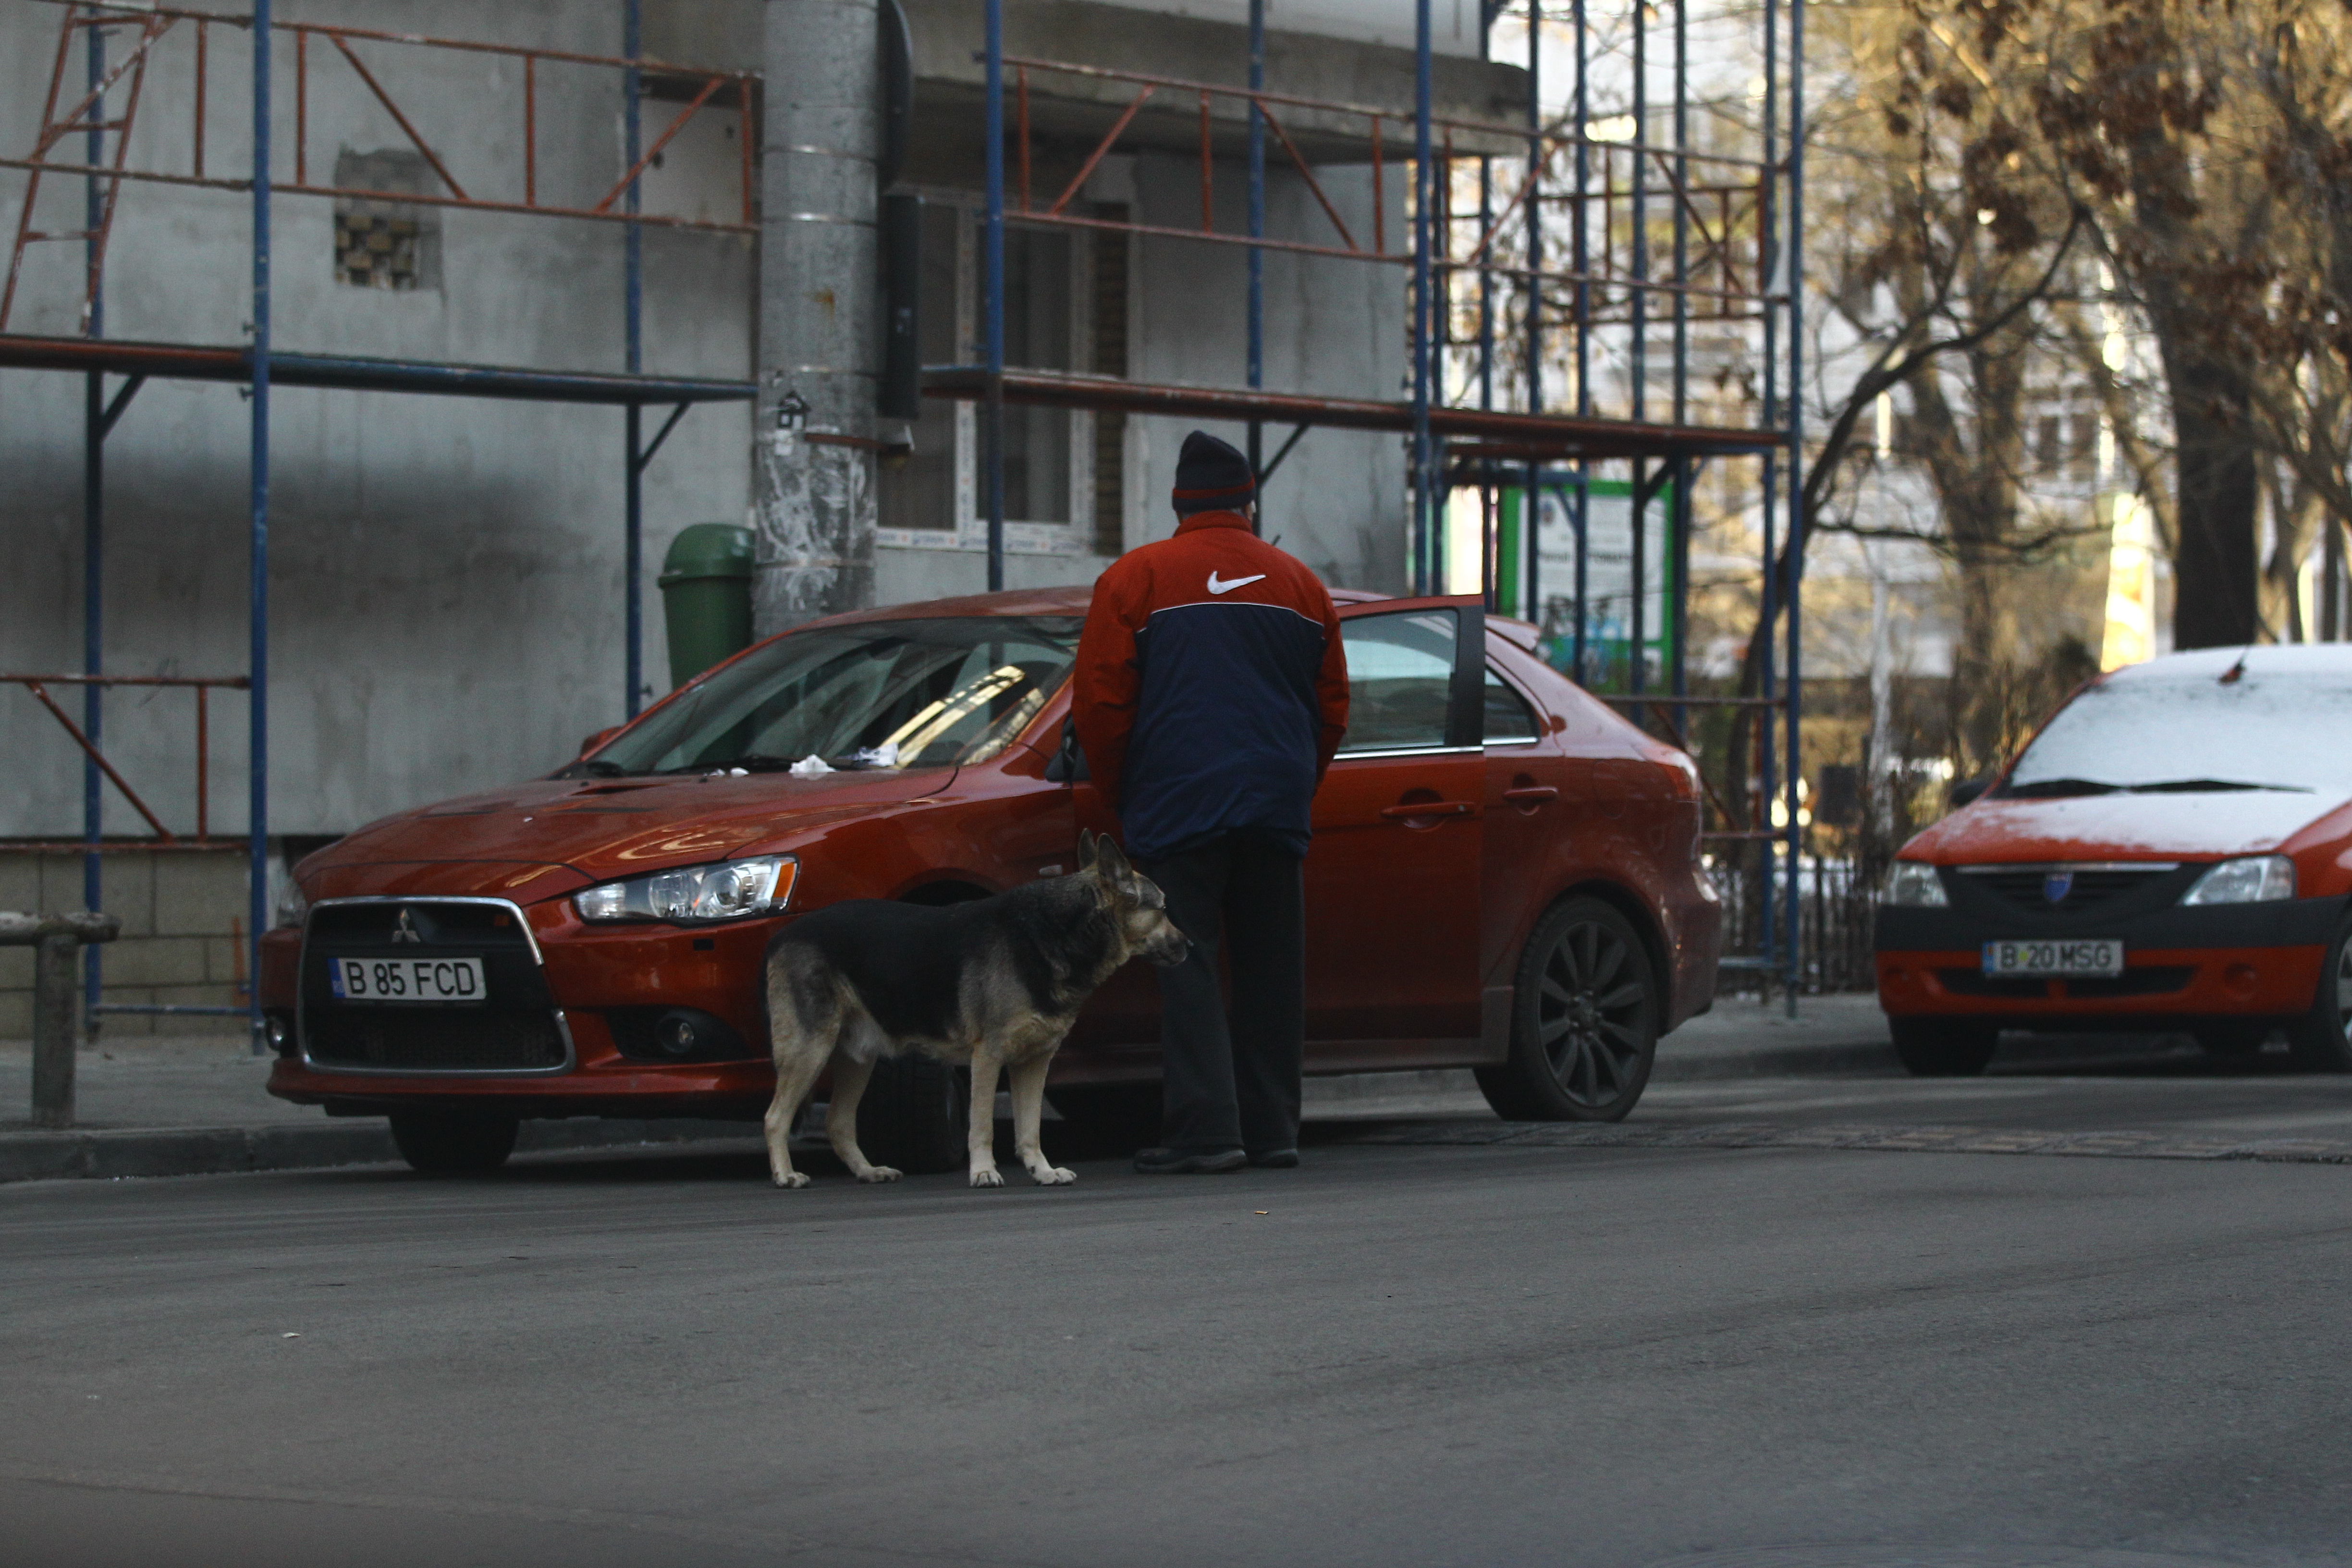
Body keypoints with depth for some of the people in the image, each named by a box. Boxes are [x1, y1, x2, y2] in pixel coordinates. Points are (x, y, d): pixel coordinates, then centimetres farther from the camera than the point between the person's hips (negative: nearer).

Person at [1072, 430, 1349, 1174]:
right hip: (1276, 807, 4)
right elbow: (1332, 707, 16)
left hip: (1179, 805, -4)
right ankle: (1271, 1129, 10)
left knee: (1186, 965, -4)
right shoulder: (1299, 583, 12)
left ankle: (1205, 1131, -13)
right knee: (1270, 966, 9)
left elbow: (1101, 703, -3)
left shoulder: (1135, 578, -1)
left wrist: (1121, 797, 10)